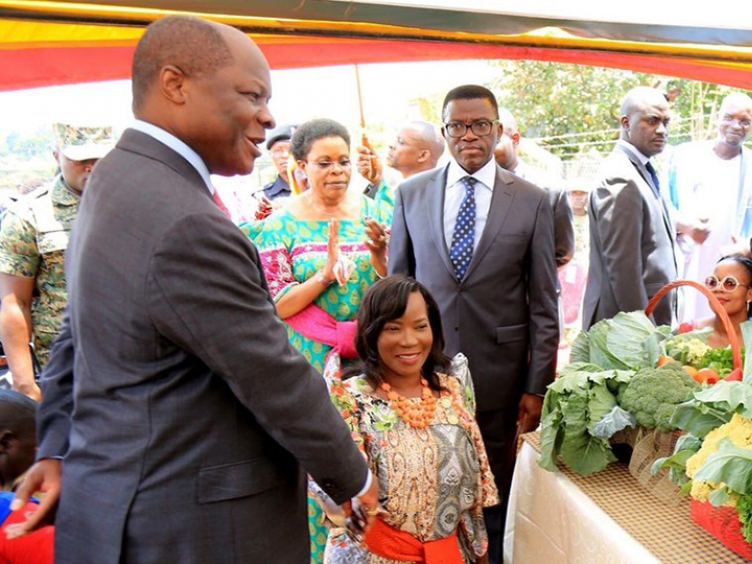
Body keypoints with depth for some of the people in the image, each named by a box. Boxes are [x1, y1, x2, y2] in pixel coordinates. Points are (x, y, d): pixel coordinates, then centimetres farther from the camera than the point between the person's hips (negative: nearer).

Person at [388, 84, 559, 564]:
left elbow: (543, 303, 0)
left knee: (493, 488, 12)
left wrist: (537, 386, -2)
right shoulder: (411, 194, 3)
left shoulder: (532, 202, -1)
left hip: (498, 372, -1)